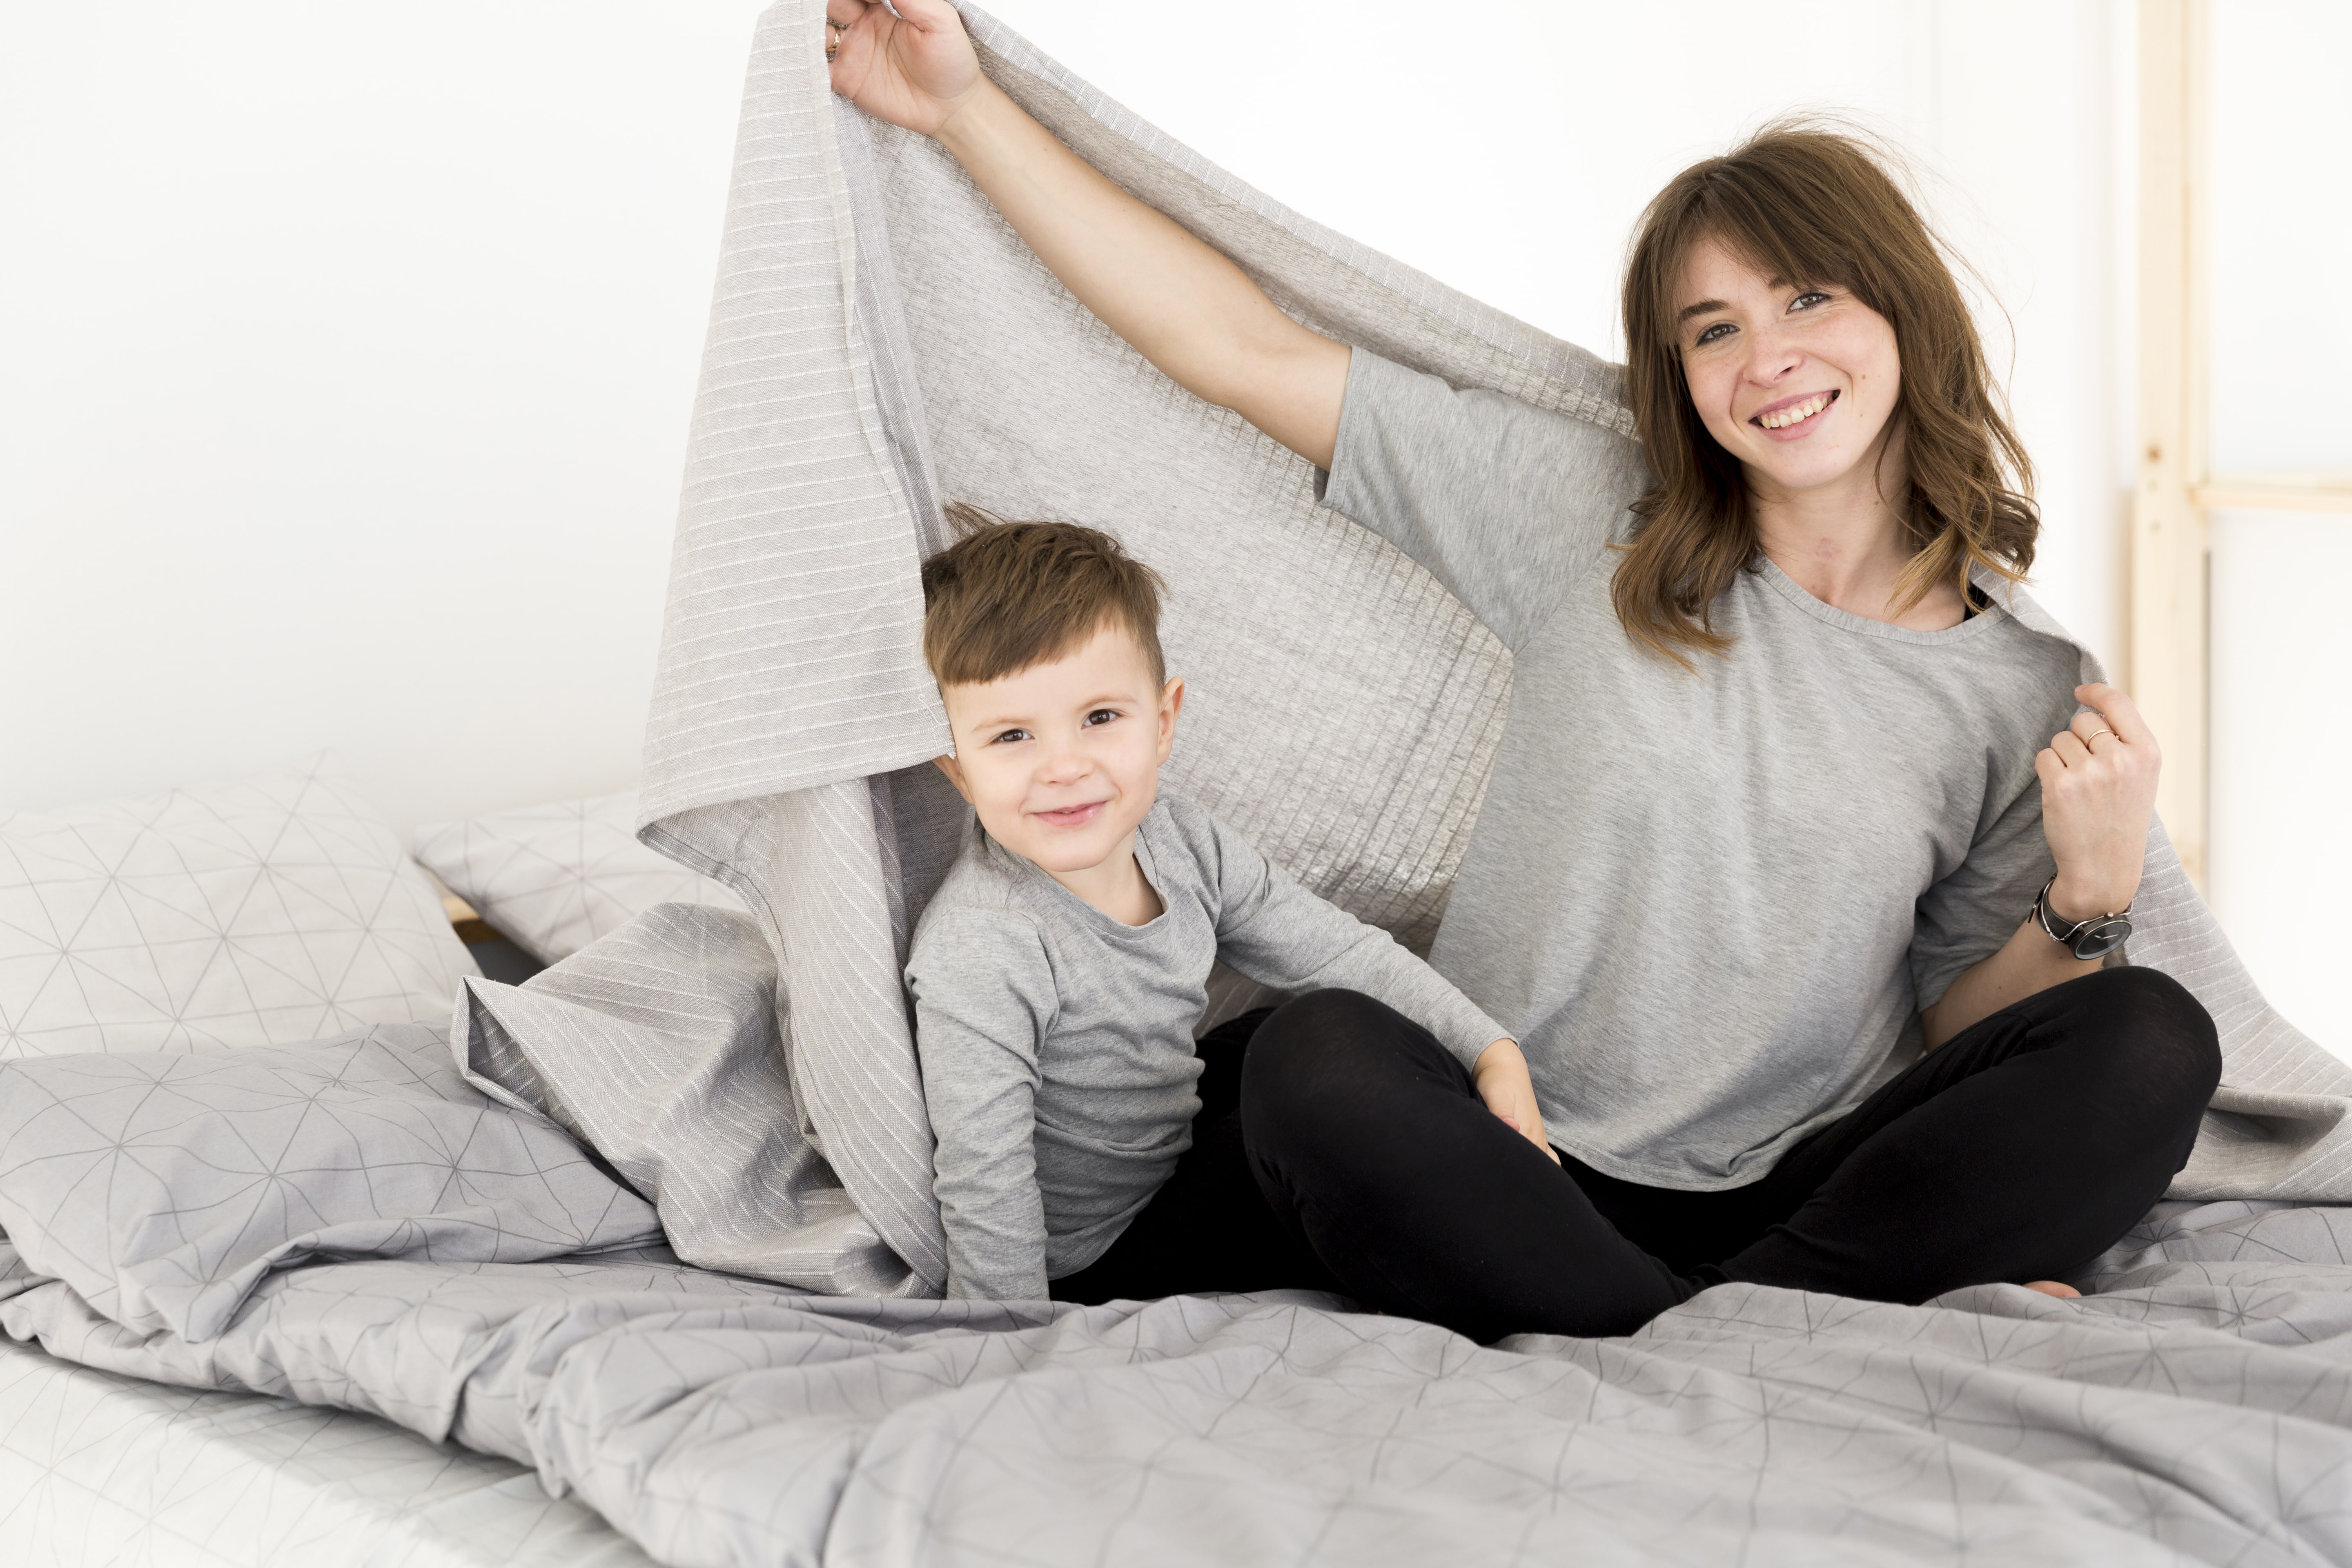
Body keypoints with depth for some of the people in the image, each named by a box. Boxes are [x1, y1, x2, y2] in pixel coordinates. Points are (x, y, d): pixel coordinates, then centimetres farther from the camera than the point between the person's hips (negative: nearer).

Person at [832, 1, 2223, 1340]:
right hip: (1528, 1184, -1)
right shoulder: (1599, 521, 4)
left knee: (2150, 1043, -23)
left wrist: (2093, 893, -8)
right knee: (1316, 1066, -32)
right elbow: (1248, 351, 4)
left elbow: (1965, 1032, 12)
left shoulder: (2023, 693, 6)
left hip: (1805, 1194, 1)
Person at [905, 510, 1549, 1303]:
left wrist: (1494, 1053, -4)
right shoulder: (976, 952, -30)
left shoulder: (1185, 844, -7)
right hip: (1092, 1270, -8)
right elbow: (984, 1188, -27)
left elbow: (1343, 951, 2)